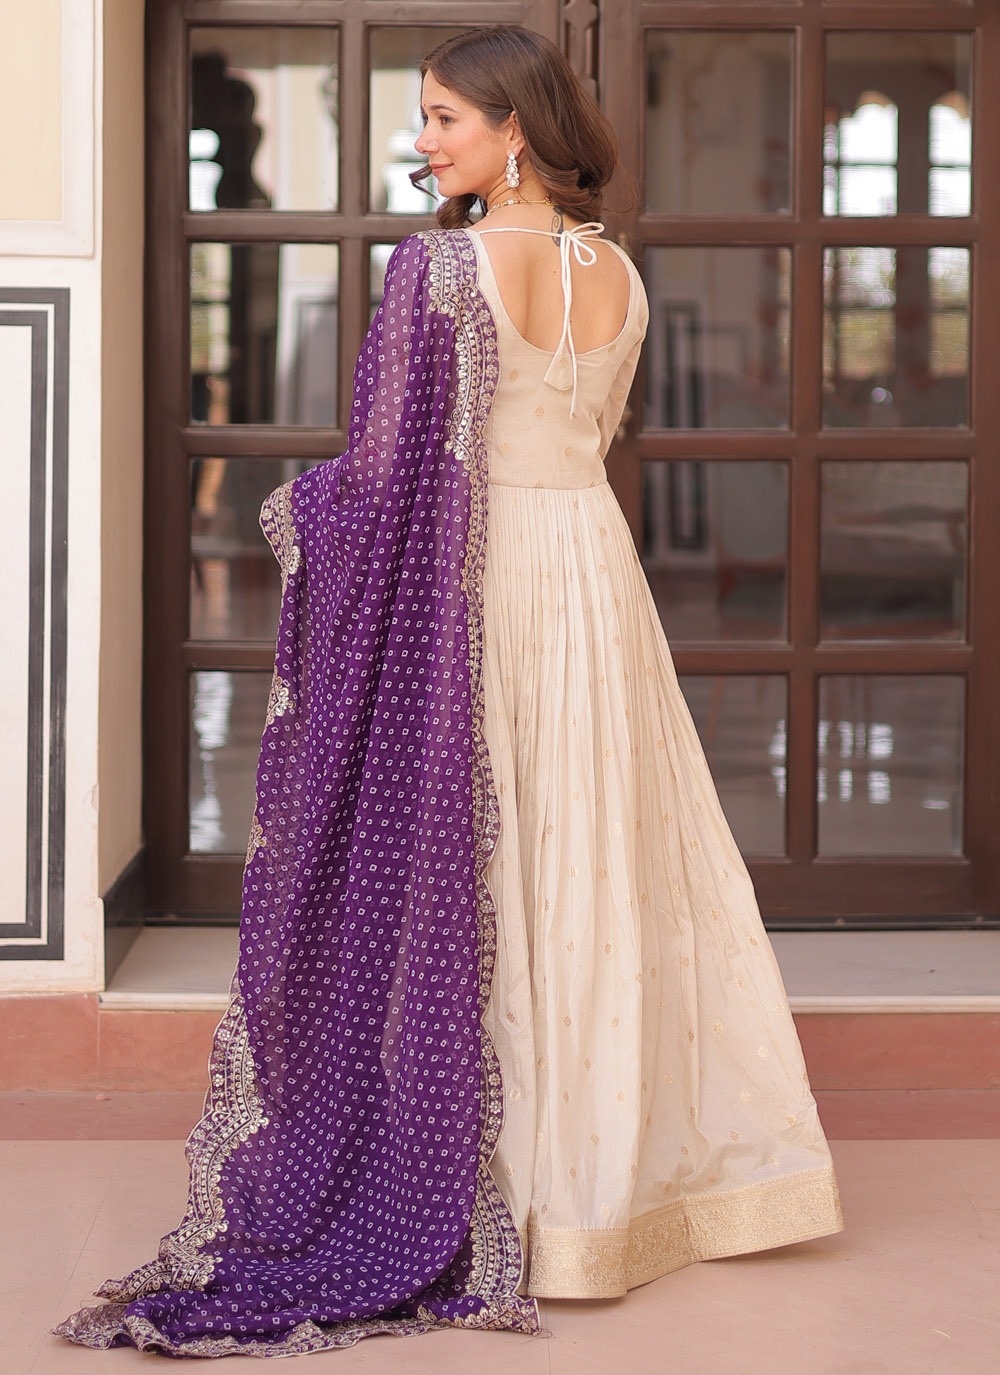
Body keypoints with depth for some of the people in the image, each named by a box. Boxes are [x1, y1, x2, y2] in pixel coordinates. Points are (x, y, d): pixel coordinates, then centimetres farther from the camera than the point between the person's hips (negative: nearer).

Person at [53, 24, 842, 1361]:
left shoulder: (440, 263, -13)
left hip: (477, 584, -6)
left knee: (467, 877, 2)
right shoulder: (618, 272, 6)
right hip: (598, 570, 6)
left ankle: (504, 1191, 7)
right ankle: (629, 1166, 21)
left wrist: (289, 505, 5)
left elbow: (386, 471, -13)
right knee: (612, 870, 12)